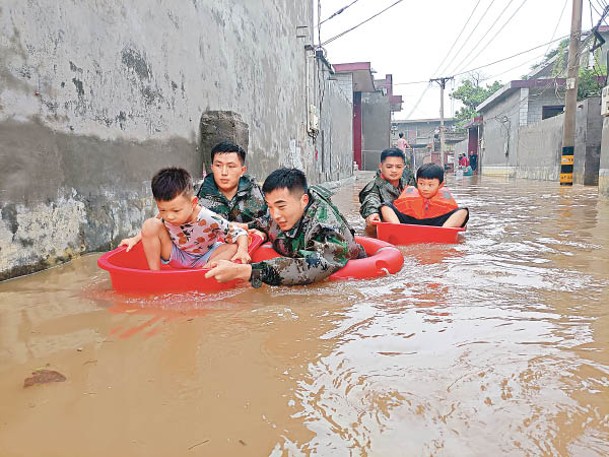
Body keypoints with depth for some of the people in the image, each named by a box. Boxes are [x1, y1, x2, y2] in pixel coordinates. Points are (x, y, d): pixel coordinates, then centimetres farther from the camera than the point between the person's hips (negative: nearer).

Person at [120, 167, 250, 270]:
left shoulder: (209, 219, -31)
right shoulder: (165, 216, -18)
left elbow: (240, 234, -25)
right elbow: (149, 230, 7)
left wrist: (242, 250, -42)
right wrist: (136, 238, -3)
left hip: (204, 260, -2)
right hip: (176, 257, 3)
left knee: (234, 248, -28)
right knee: (150, 224, -19)